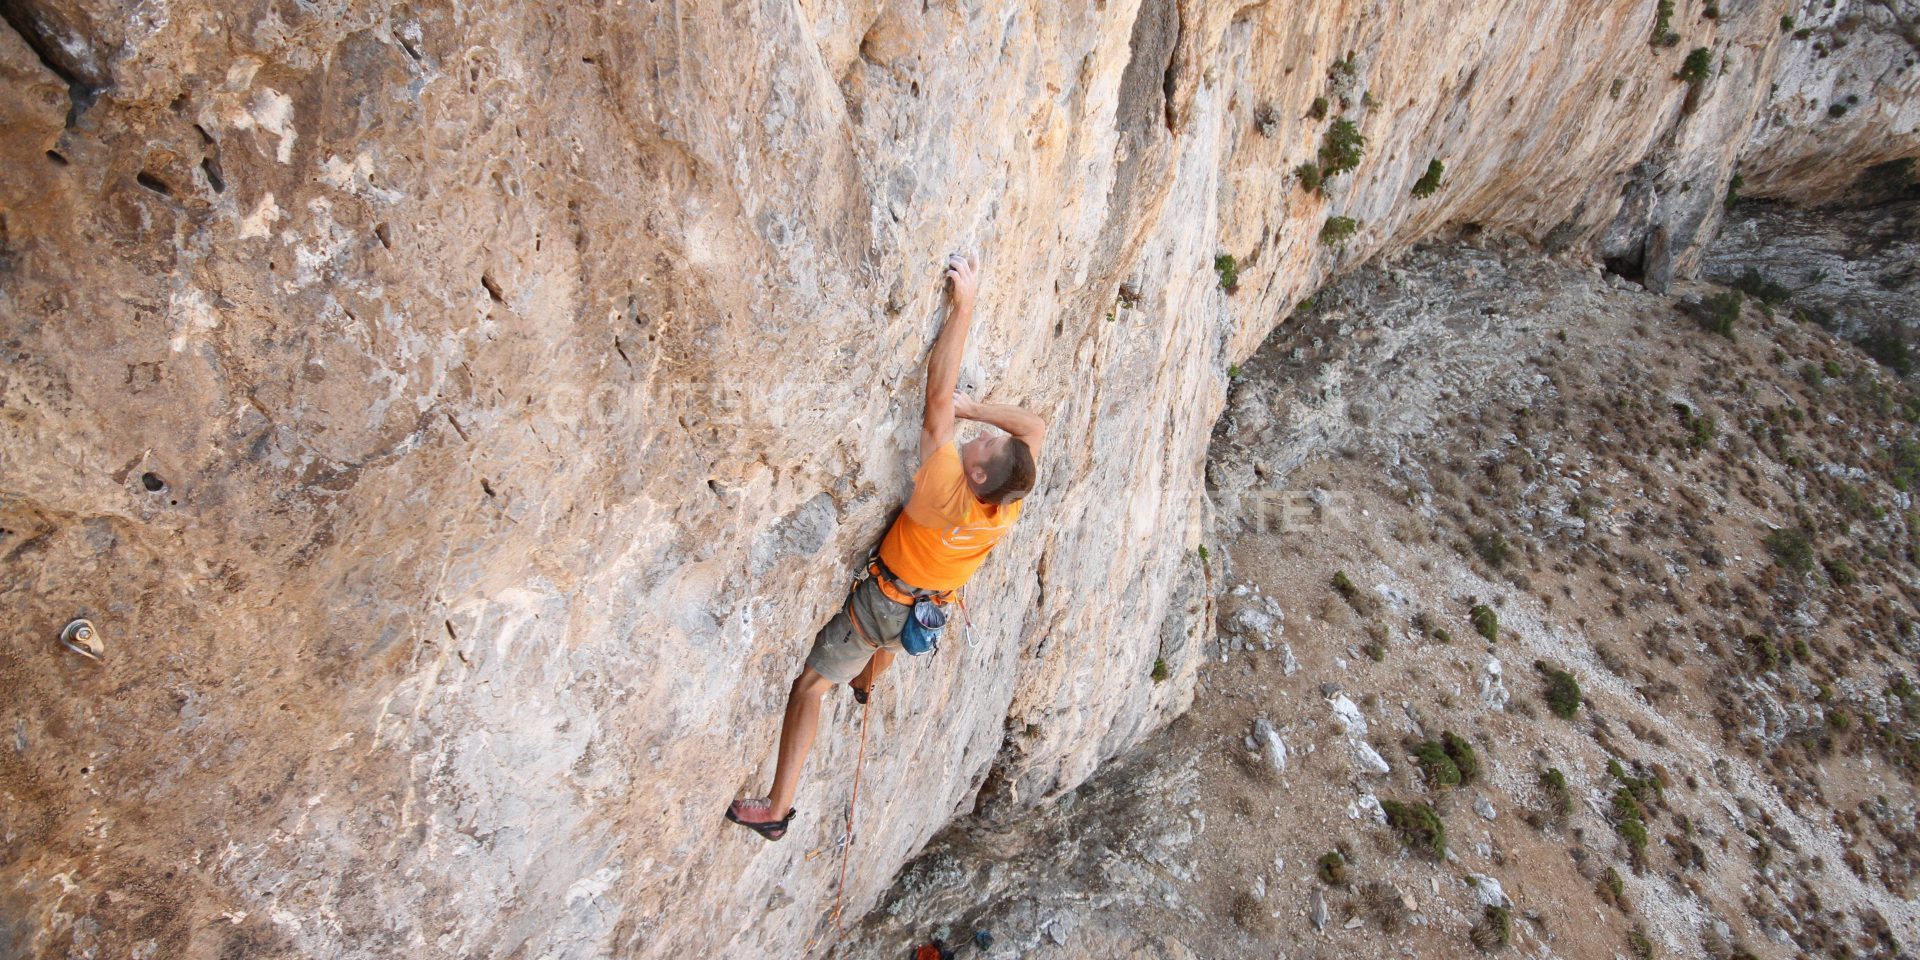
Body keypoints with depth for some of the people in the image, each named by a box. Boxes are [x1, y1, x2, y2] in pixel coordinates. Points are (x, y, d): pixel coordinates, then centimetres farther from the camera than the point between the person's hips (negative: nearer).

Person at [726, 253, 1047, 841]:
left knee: (810, 685, 4)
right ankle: (867, 685, 72)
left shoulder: (947, 497, -39)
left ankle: (778, 808, 5)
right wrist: (975, 409, -18)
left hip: (882, 602, -7)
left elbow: (936, 401, -43)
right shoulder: (1007, 510, -23)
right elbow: (1036, 428, -10)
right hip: (928, 609, 7)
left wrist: (963, 307, -43)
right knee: (889, 641, 40)